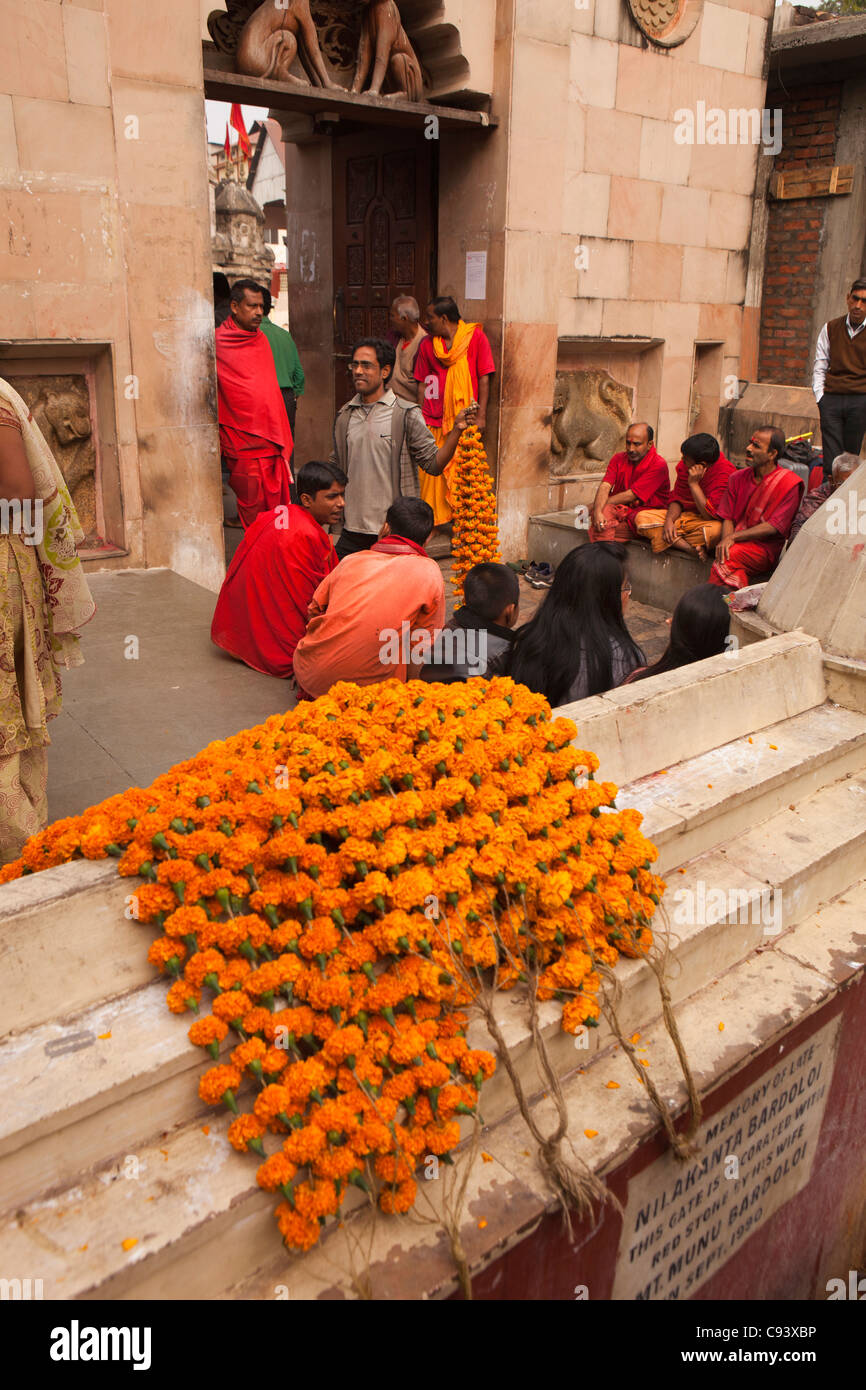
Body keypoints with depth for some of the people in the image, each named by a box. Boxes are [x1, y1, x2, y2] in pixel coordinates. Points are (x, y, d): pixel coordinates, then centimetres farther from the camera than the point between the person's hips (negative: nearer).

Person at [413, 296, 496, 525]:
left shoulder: (475, 336, 2)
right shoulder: (427, 344, 12)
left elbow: (484, 378, 0)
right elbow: (422, 384, 15)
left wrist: (481, 416, -5)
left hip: (463, 418, -3)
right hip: (434, 419, 3)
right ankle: (435, 520, 11)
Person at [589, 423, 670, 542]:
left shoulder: (658, 465, -13)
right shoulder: (618, 459, 5)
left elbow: (631, 495, -17)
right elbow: (605, 486, -10)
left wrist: (591, 507, -14)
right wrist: (597, 511, -33)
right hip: (621, 509, 4)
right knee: (603, 511, -30)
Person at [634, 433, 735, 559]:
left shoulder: (726, 472, -20)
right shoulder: (684, 465, -1)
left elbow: (710, 515, -23)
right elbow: (677, 498, 6)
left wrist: (694, 483, -24)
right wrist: (669, 519, -15)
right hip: (683, 516, 6)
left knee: (716, 530, -43)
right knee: (641, 518, -15)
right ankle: (691, 549, -28)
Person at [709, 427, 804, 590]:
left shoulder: (789, 483, -5)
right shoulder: (737, 478, 12)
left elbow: (774, 527, -11)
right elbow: (727, 518, 10)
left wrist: (734, 537, -18)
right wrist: (726, 542, -11)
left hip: (767, 548, -4)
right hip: (738, 545, 4)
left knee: (732, 555, -32)